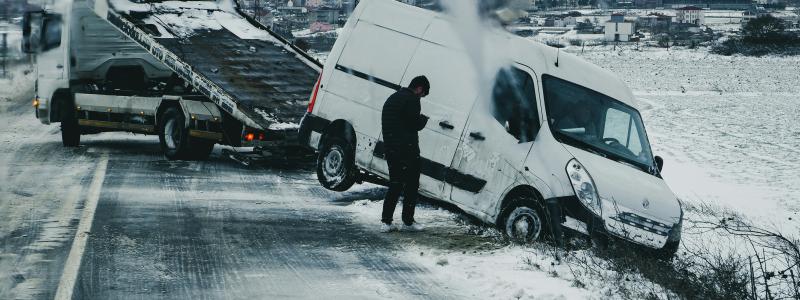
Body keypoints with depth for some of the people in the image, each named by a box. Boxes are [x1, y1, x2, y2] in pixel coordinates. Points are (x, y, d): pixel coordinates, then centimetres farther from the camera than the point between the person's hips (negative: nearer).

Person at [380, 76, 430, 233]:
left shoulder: (392, 98, 18)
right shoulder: (412, 99, -11)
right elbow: (415, 124, -15)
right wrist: (424, 118, 7)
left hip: (390, 150, 8)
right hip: (407, 149, -8)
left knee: (395, 185, 13)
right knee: (411, 185, 3)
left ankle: (385, 221, 7)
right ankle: (408, 221, 5)